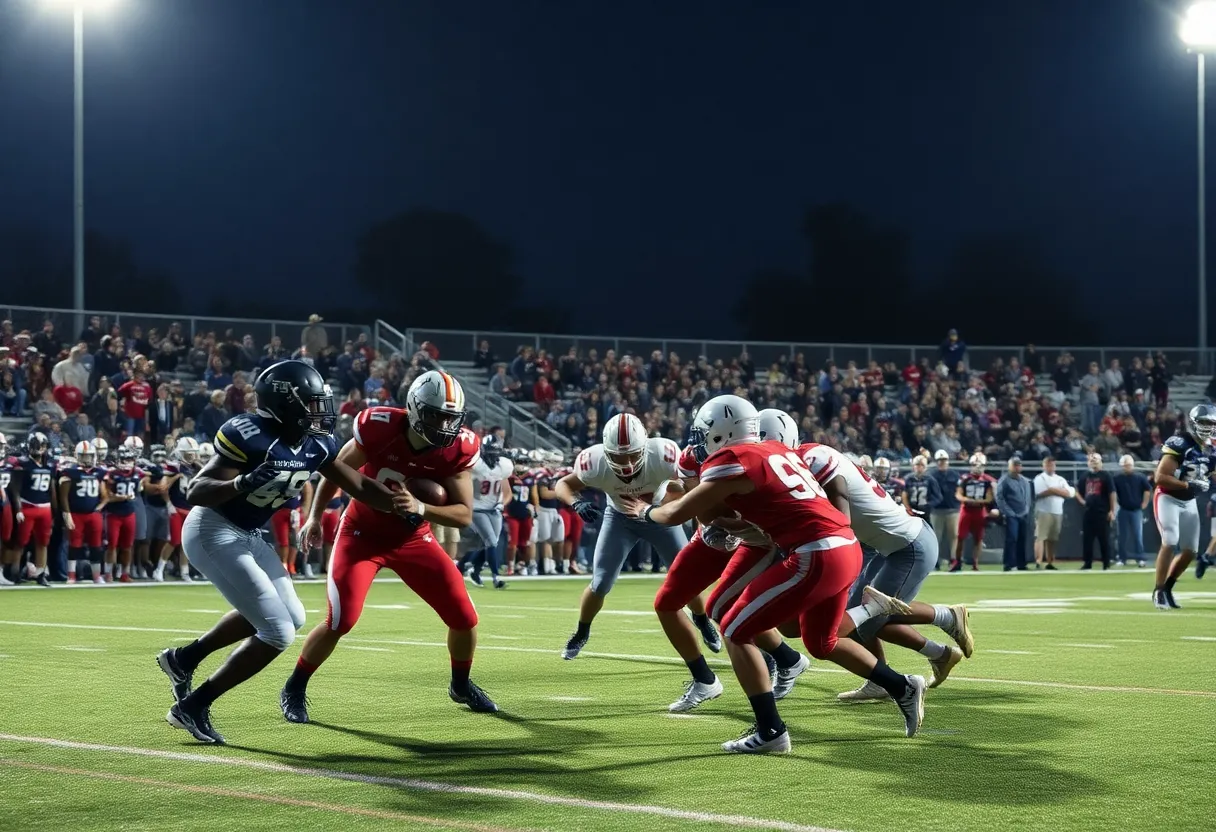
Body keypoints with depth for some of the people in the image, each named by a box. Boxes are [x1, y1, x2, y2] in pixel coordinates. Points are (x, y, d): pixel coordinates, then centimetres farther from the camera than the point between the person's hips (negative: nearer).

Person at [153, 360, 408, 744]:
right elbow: (195, 492, -27)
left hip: (247, 536, 10)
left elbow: (358, 485, 8)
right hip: (214, 534, -9)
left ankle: (184, 658, 30)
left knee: (291, 617, 22)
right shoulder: (249, 436, -25)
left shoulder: (315, 445, -1)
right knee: (278, 632, -12)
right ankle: (192, 707, -1)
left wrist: (399, 505, -9)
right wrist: (243, 483, -44)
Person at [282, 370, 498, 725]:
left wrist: (420, 508, -35)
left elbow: (464, 514, -18)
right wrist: (315, 518, 0)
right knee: (341, 621, -17)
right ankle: (294, 690, 6)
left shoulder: (458, 449, -20)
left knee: (464, 616, -2)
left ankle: (461, 685, 27)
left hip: (413, 537, 3)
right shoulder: (378, 429, -26)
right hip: (362, 533, -3)